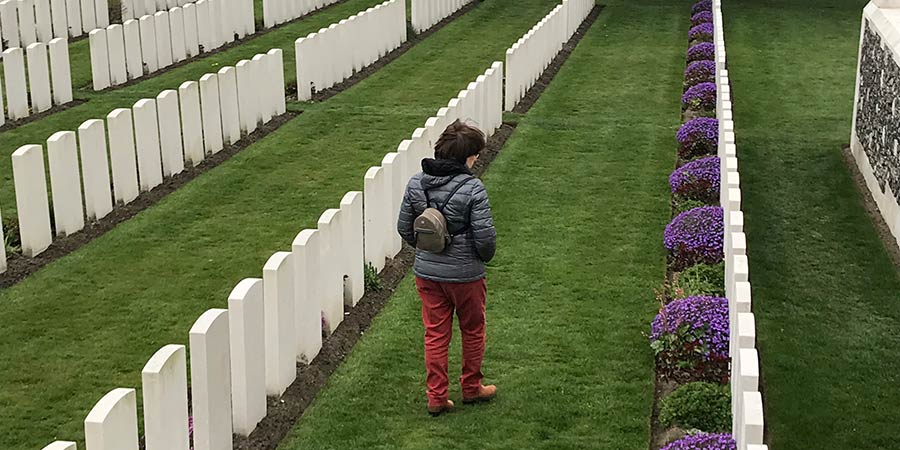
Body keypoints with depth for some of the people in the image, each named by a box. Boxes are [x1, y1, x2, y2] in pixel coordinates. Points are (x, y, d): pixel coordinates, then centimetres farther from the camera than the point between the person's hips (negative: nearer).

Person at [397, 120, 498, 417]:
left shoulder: (416, 183, -4)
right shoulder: (472, 189, -20)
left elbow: (404, 228, 3)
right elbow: (485, 235, -19)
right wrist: (485, 256, 3)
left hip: (427, 272, 4)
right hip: (465, 274, -4)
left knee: (435, 334, 14)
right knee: (473, 331, 18)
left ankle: (436, 397, 18)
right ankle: (471, 388, 33)